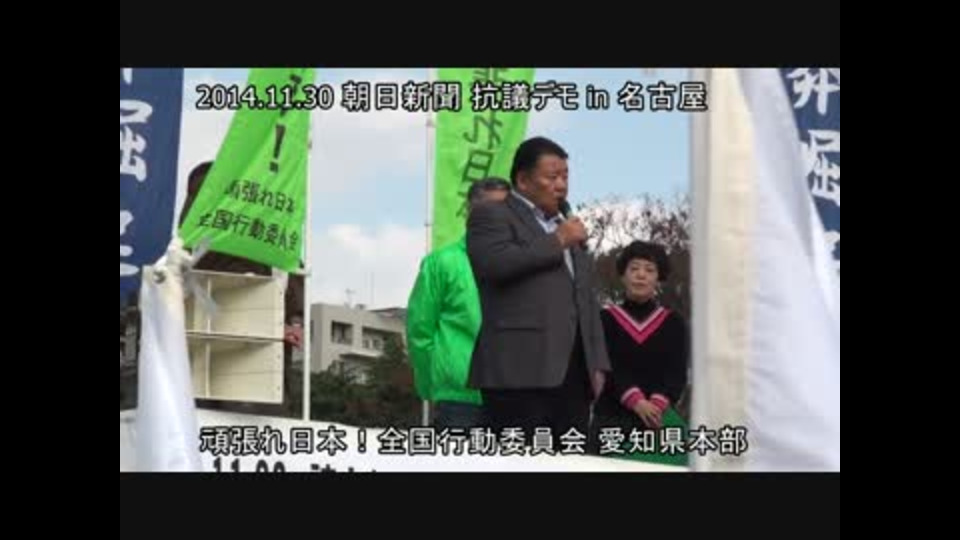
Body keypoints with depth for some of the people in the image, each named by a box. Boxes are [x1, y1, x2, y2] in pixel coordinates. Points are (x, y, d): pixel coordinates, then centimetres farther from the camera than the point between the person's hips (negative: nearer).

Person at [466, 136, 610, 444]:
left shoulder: (567, 227, 28)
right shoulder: (491, 215, 5)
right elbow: (496, 263, -16)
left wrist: (597, 362, 16)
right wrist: (557, 241, -5)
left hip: (573, 372, 7)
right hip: (520, 370, -7)